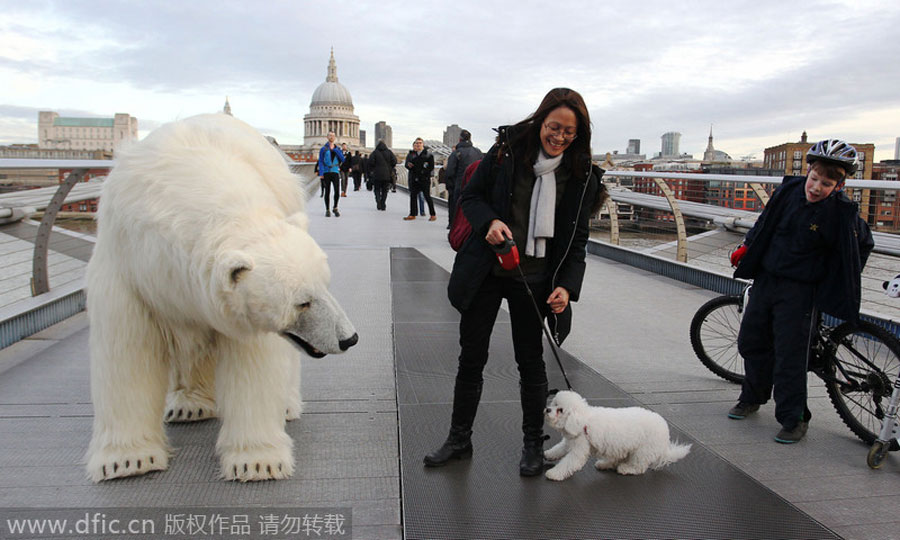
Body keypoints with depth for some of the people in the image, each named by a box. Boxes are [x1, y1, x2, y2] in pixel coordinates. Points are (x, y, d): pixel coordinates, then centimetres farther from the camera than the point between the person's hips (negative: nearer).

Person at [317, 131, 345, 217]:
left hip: (335, 172, 1)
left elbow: (342, 159, -1)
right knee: (327, 192, -1)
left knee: (337, 191, -9)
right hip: (326, 172, -1)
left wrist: (335, 150, -5)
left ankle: (335, 208, 11)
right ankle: (327, 210, 10)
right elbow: (320, 162, 2)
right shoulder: (323, 149, 4)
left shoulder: (337, 149, 12)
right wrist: (321, 174, -8)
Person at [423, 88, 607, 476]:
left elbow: (576, 239, 0)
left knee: (531, 362, 9)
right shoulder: (507, 150, -5)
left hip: (533, 280, 0)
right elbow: (470, 196, 3)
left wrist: (567, 286, -14)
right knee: (471, 357, 9)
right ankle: (459, 439, 27)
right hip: (486, 272, 1)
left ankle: (533, 444, 29)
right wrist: (489, 221, -18)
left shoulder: (581, 175, -3)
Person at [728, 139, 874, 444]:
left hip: (801, 291, -5)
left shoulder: (841, 213, -14)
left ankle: (794, 419, 11)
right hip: (766, 279, 5)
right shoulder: (789, 190, -4)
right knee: (751, 341, 14)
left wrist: (843, 282, 6)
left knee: (789, 356, -4)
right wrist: (746, 247, 18)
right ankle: (753, 398, 35)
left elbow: (863, 244, 3)